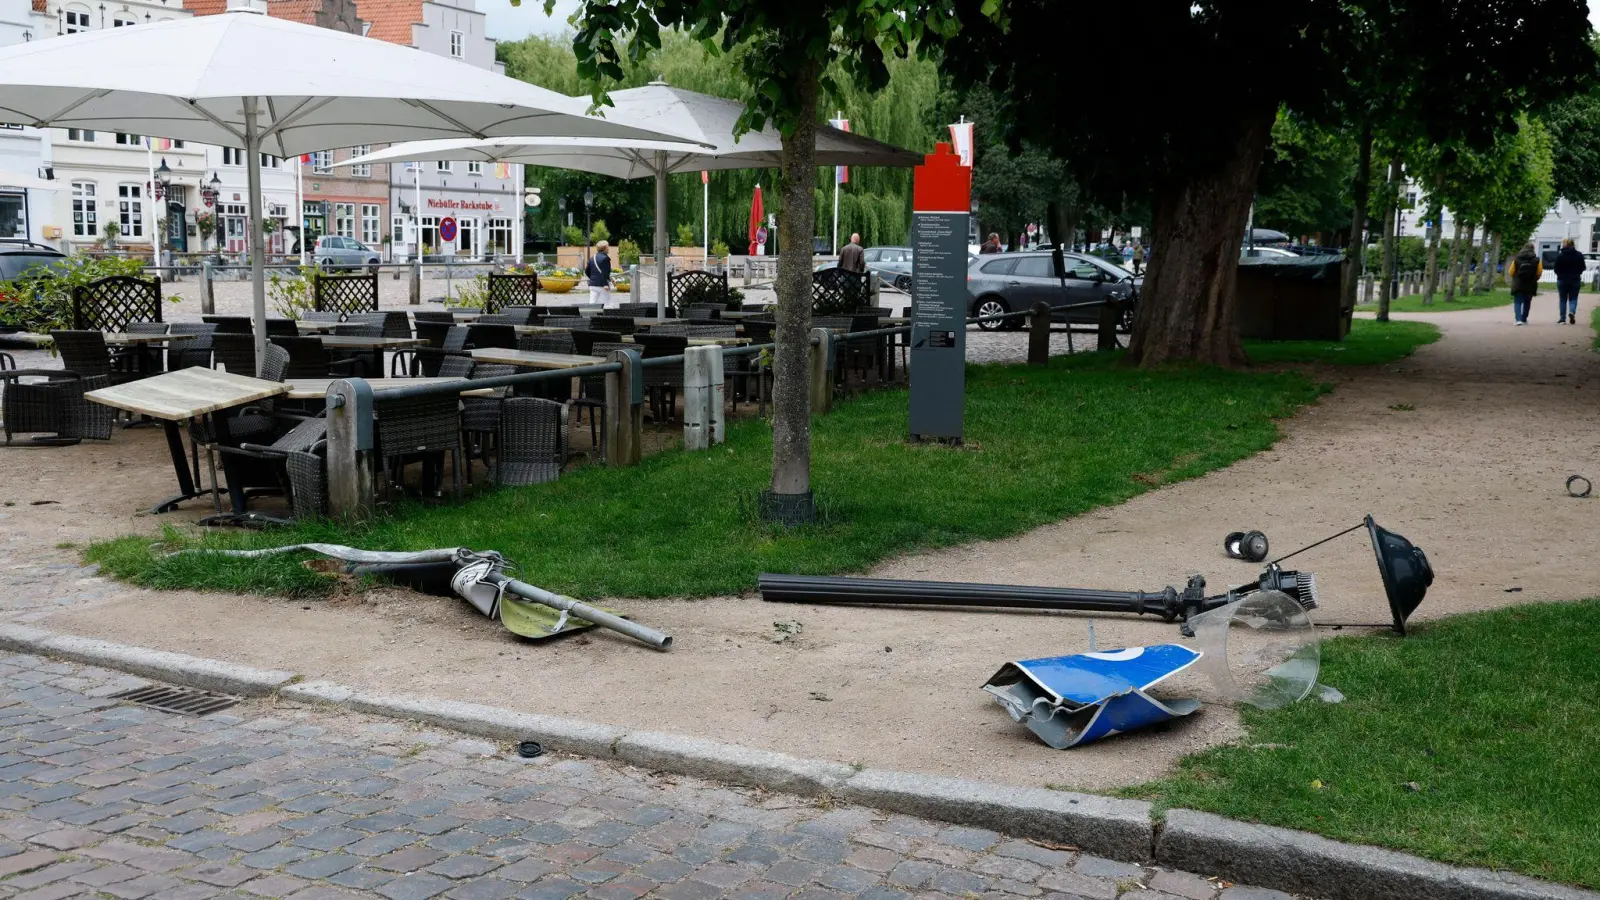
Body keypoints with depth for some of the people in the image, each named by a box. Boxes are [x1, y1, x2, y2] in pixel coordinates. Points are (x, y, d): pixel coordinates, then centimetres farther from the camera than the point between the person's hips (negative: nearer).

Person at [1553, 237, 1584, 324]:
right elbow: (1582, 268, 3)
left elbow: (1556, 269, -6)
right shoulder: (1579, 255, -2)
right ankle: (1572, 312, -18)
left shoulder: (1560, 256, -8)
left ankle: (1562, 319, 8)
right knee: (1573, 298, 9)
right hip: (1575, 280, 1)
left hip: (1562, 280, -1)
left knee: (1562, 299, 8)